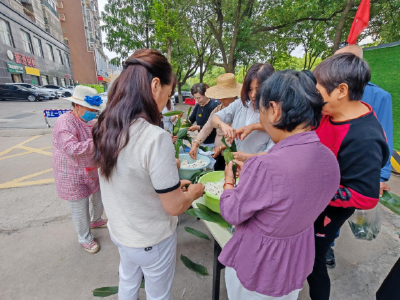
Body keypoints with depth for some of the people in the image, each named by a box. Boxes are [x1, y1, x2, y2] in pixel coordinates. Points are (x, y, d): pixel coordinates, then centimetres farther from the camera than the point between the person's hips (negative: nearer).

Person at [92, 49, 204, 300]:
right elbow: (174, 206, -24)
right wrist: (193, 192, -4)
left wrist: (172, 181, 6)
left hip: (119, 231, 7)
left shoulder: (106, 128, -8)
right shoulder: (155, 138, -34)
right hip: (151, 241, -6)